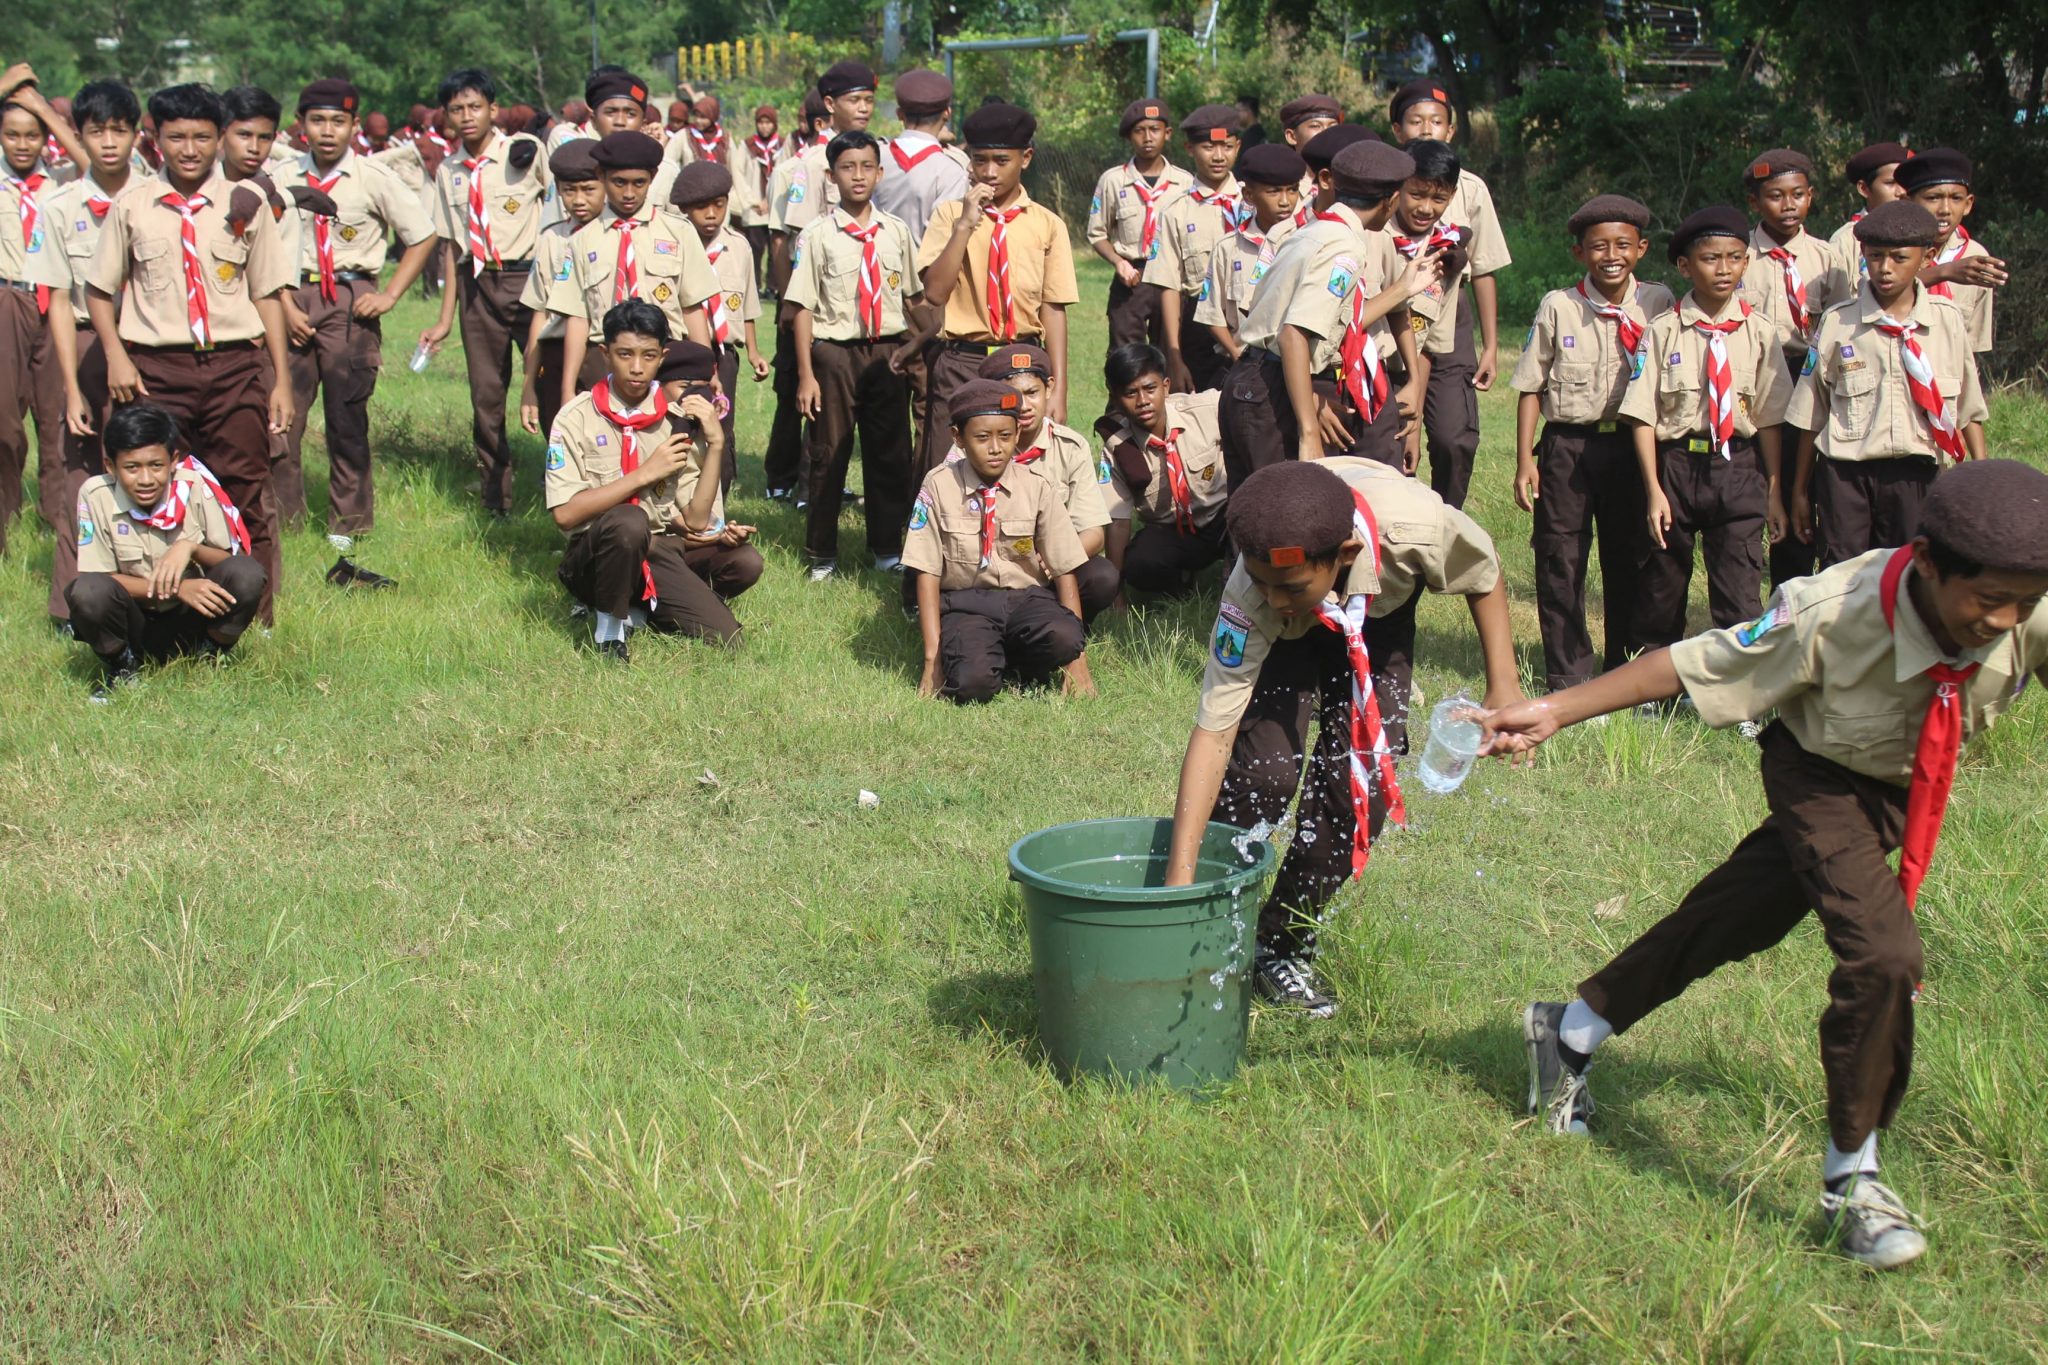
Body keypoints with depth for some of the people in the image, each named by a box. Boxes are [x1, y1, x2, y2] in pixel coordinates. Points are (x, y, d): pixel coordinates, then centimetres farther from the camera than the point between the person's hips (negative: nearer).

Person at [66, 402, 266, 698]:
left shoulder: (196, 487, -13)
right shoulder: (96, 496, -14)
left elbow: (237, 561, -9)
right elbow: (96, 576, -15)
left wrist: (191, 548, -30)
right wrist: (177, 587, -27)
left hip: (190, 624, 1)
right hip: (133, 627, -1)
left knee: (248, 574, -27)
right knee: (89, 591, -33)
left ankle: (212, 656, 1)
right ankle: (120, 665, 0)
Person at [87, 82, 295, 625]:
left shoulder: (245, 205, 7)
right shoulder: (131, 207, 7)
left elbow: (268, 293, 10)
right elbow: (99, 290, 12)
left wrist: (281, 378, 6)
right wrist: (116, 356, -3)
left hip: (236, 364, 0)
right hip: (155, 368, 0)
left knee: (245, 493, 1)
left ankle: (256, 619, 10)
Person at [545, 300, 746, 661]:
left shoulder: (679, 421, 3)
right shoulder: (577, 418, -6)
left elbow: (695, 520, -1)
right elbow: (565, 513, -16)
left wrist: (715, 445, -10)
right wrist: (644, 474, -17)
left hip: (660, 554, 4)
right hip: (596, 557, -4)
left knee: (725, 640, -17)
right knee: (627, 521, -37)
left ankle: (637, 611, 12)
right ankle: (609, 627, -12)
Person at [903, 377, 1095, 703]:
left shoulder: (1036, 488, 0)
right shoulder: (939, 487, -3)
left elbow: (1064, 570, -1)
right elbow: (927, 573, -3)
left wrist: (1077, 660, -8)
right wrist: (932, 657, -10)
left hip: (1027, 598, 2)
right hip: (964, 603, -2)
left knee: (1063, 638, -33)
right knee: (972, 683, -32)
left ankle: (1011, 663, -1)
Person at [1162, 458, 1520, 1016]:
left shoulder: (1415, 524, -41)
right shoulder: (1251, 599, -41)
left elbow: (1485, 577, -16)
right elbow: (1213, 729, -39)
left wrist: (1503, 687, -21)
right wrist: (1179, 879, -43)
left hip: (1377, 616, 2)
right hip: (1284, 639, -1)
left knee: (1358, 780, -13)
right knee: (1264, 769, -22)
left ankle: (1284, 944, 7)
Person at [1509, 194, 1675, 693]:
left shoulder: (1658, 305, 1)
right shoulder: (1558, 307, -1)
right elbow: (1531, 386, 2)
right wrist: (1525, 460, -2)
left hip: (1632, 446, 1)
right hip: (1567, 445, -1)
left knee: (1629, 559, 9)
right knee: (1561, 561, 1)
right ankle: (1567, 677, 12)